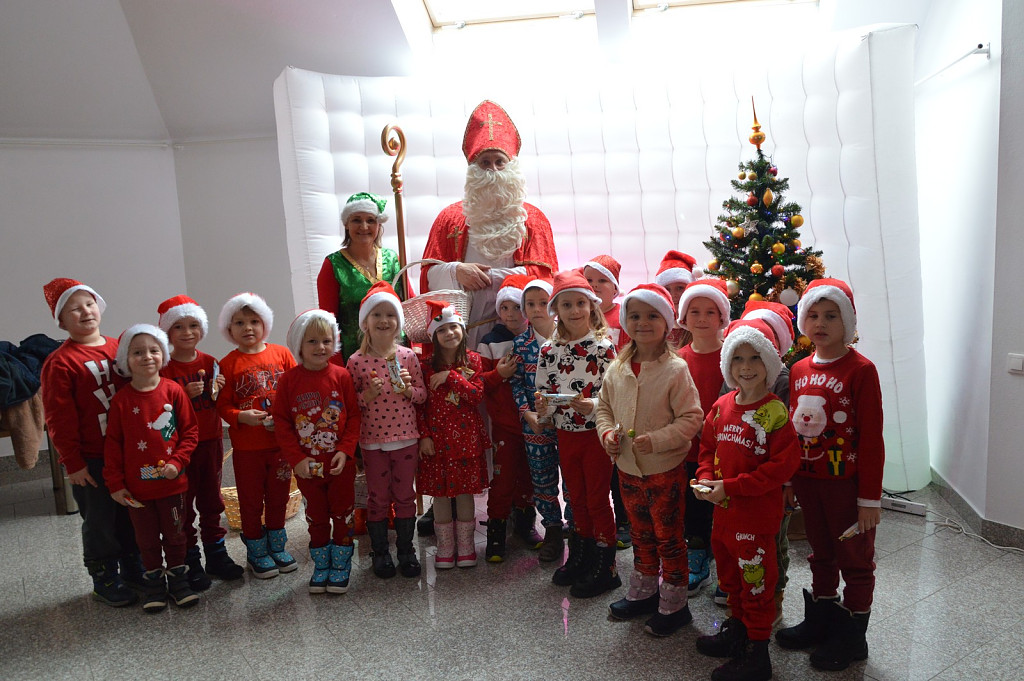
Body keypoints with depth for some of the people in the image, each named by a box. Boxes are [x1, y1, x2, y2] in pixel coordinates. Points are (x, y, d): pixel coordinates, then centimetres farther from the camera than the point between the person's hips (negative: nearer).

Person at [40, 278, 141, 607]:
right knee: (100, 521, 7)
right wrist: (73, 463, -11)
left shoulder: (119, 348, 5)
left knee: (132, 515, 16)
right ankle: (105, 580, 24)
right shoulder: (59, 363, -11)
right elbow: (59, 420, -11)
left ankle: (134, 570, 33)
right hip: (91, 459, -5)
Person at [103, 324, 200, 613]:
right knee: (147, 538, 14)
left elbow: (190, 431, -3)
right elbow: (113, 443, -1)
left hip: (172, 482, 0)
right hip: (137, 486, 0)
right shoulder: (121, 400, -6)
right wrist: (115, 483, -2)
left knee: (175, 534, 13)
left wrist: (177, 462, -14)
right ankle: (154, 580, 32)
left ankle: (178, 577, 31)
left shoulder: (174, 391, -7)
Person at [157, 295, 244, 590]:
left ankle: (216, 555, 26)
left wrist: (215, 391, -10)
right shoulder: (163, 368, -8)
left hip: (211, 441, 4)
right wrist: (185, 394, -24)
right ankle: (190, 562, 17)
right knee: (183, 505, 5)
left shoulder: (210, 363, 4)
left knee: (211, 501, 14)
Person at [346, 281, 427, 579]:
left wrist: (407, 388, -15)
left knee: (405, 495, 12)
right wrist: (368, 394, -19)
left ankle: (406, 549, 28)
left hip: (405, 438, 1)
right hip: (372, 440, -1)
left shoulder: (409, 356, -3)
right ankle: (380, 552, 27)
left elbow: (422, 395, 4)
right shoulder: (356, 361, -6)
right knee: (377, 498, 11)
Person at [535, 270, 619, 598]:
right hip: (566, 434, 5)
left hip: (596, 433, -5)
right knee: (577, 498, 18)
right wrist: (542, 404, -14)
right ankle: (579, 559, 34)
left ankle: (605, 569, 18)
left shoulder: (604, 346, -12)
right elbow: (543, 392, 7)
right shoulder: (549, 349, 1)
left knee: (598, 500, 5)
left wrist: (590, 405, -29)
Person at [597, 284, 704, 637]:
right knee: (641, 534, 22)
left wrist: (656, 440, -25)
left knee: (668, 537, 9)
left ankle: (674, 604, 26)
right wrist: (607, 433, -6)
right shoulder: (617, 368, 0)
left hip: (665, 469, -5)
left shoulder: (675, 369, -17)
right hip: (627, 467, 5)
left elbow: (692, 418, -16)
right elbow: (604, 406, 12)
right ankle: (643, 592, 40)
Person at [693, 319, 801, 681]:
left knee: (756, 581, 8)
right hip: (723, 512, 7)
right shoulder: (722, 406, 3)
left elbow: (784, 464, -21)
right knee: (730, 573, 23)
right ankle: (737, 629, 45)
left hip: (757, 515, -7)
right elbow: (708, 447, 14)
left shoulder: (774, 412, -17)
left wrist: (731, 486, -21)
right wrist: (705, 478, -5)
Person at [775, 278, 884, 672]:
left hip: (846, 482, -6)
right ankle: (820, 620, 38)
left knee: (854, 559, 11)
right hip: (808, 480, 6)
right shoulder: (799, 370, 5)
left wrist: (870, 496, -14)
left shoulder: (860, 369, -14)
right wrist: (787, 480, 10)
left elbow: (871, 437, -14)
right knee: (821, 555, 21)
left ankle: (851, 636, 26)